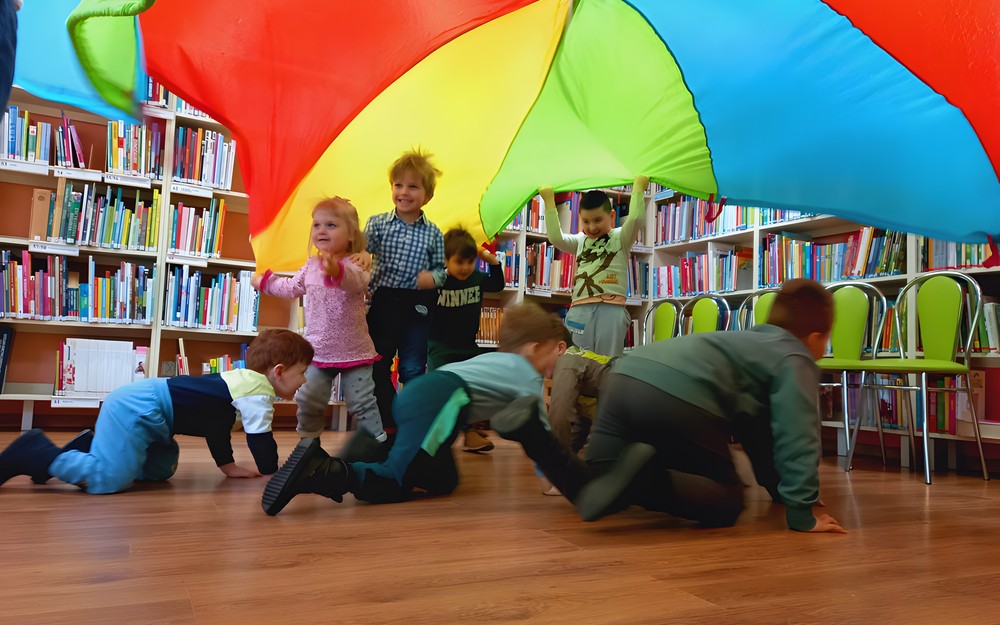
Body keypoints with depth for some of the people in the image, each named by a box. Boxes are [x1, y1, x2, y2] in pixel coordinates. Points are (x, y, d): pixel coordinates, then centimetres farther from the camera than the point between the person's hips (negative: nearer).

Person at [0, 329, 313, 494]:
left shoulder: (240, 378, 16)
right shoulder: (258, 393, -15)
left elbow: (217, 425, 25)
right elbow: (260, 438, -16)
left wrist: (228, 465, 24)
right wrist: (272, 474, -1)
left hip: (138, 399, 11)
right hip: (136, 409, -11)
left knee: (160, 469, 21)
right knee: (108, 479, -21)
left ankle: (88, 448, 20)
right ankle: (36, 453, -5)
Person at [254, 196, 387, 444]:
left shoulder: (353, 265, -17)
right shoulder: (311, 265, 4)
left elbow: (359, 281, -42)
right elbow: (293, 287, 24)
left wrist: (337, 271, -63)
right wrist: (266, 282, 35)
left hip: (353, 351, -5)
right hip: (318, 350, 6)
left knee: (363, 402, 1)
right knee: (307, 400, 11)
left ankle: (377, 442, 16)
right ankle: (308, 439, 32)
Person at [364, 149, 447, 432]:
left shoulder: (433, 233, 1)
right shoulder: (377, 223, 0)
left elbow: (441, 267, 7)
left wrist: (434, 276, -15)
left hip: (417, 305, -1)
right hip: (383, 302, 1)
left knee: (413, 369, 5)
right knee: (379, 366, 9)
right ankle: (387, 423, 24)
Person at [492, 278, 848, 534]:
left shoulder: (748, 340, 38)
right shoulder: (797, 360, 15)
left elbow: (757, 428, 46)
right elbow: (796, 436, -2)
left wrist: (779, 489, 52)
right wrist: (802, 513, 1)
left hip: (626, 376, 8)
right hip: (678, 394, -8)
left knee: (590, 492, 17)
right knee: (727, 503, 6)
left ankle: (531, 431, -5)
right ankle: (648, 476, -22)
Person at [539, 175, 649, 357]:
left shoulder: (619, 237, 10)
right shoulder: (580, 241, 21)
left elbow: (635, 219, -7)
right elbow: (555, 237, 7)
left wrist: (638, 187, 0)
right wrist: (549, 201, 8)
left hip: (611, 309, -3)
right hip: (579, 309, 4)